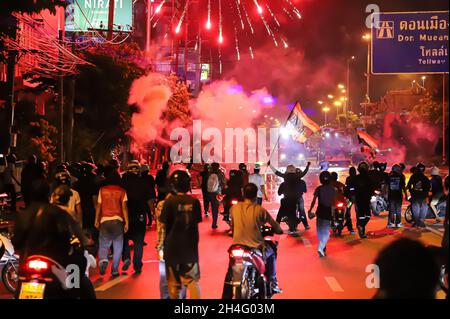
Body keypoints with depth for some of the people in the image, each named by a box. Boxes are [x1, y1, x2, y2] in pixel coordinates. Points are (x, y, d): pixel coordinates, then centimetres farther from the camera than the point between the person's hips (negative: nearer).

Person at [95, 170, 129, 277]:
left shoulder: (102, 190, 4)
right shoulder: (122, 191, 1)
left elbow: (98, 206, 5)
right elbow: (124, 207, -5)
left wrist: (96, 220, 12)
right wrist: (127, 222, -4)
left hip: (104, 220, 1)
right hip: (117, 220, -1)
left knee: (103, 245, 9)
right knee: (117, 246, 8)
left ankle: (103, 261, -18)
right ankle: (114, 270, 8)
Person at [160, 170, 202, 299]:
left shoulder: (170, 201, -14)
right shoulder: (195, 201, -6)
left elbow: (163, 224, -12)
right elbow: (197, 221, 2)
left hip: (173, 246, -2)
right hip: (191, 245, 2)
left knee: (174, 281, 11)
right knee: (193, 279, 12)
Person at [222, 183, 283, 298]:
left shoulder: (234, 208, -2)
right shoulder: (260, 210, -9)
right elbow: (275, 225, 2)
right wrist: (280, 230, 24)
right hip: (256, 247, -2)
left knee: (230, 274, 21)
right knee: (271, 254, 30)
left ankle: (226, 296, 18)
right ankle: (272, 283, 29)